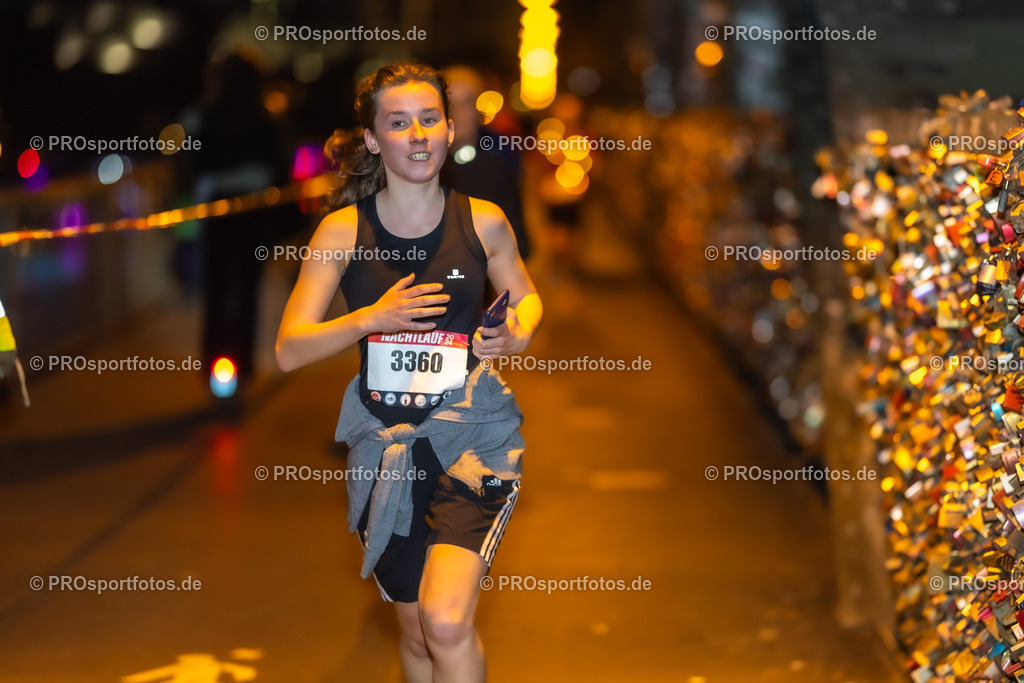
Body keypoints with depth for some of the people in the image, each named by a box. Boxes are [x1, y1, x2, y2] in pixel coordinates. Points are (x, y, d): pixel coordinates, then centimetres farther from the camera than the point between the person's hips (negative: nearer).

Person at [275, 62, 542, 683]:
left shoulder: (483, 223, -2)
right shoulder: (343, 230, -4)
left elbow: (526, 298, 17)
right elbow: (289, 351, -5)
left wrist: (519, 335, -6)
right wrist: (371, 319, -20)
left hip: (471, 429, -2)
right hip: (385, 439, 2)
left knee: (447, 621, -22)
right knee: (417, 632, 14)